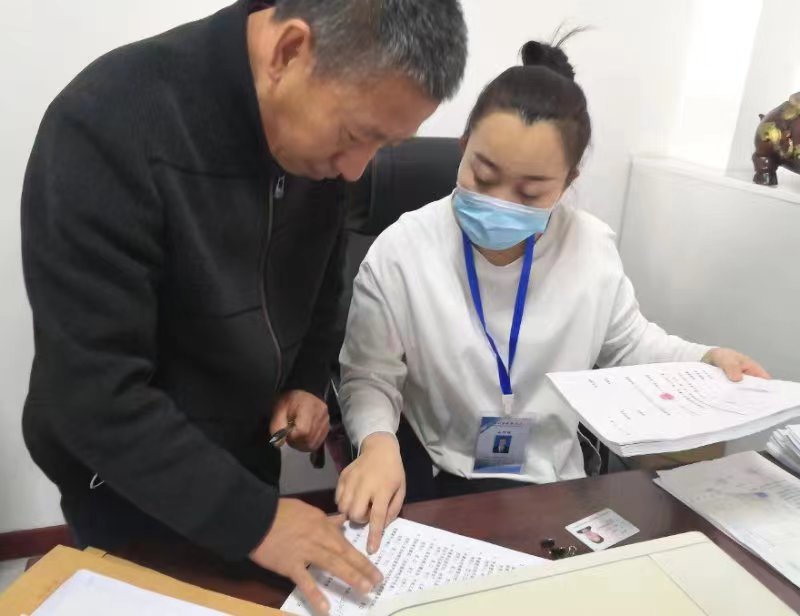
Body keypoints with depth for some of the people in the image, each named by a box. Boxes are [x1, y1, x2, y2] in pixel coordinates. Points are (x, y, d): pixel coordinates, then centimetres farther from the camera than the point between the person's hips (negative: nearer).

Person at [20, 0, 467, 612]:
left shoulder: (320, 122, -11)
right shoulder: (107, 130, -31)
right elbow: (96, 392, -30)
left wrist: (309, 382, -5)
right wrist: (252, 519, -27)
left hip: (248, 453, 6)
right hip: (130, 485, -5)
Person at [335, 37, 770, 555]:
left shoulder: (592, 248, -9)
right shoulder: (401, 251, -18)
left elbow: (629, 342, 9)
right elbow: (369, 377, -11)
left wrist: (704, 359, -7)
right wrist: (378, 441, -30)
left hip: (553, 482, 3)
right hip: (429, 483, -2)